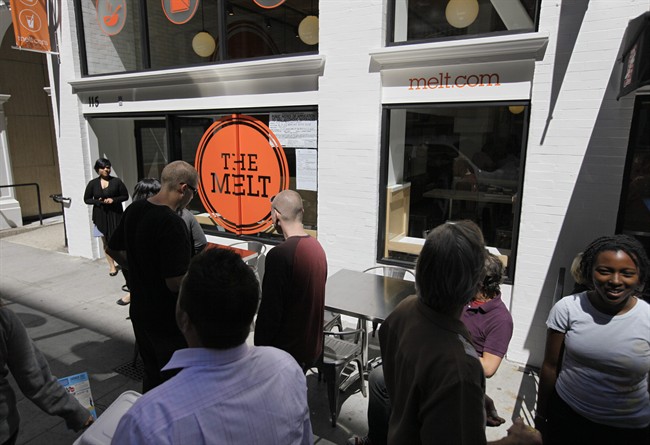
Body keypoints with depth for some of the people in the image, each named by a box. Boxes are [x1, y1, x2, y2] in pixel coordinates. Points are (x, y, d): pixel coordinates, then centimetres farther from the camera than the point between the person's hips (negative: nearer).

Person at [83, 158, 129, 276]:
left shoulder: (116, 181, -2)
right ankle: (112, 265, 16)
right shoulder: (93, 183, 2)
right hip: (100, 215, 2)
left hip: (115, 214, -2)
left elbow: (125, 196, 2)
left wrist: (113, 200, -15)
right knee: (105, 240, 7)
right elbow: (87, 199, 8)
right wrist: (98, 201, -12)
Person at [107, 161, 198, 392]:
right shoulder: (172, 223, -27)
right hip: (168, 320, -8)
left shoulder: (134, 209, 0)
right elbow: (176, 283, -28)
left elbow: (114, 249, 15)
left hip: (139, 311, 8)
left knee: (151, 374, 25)